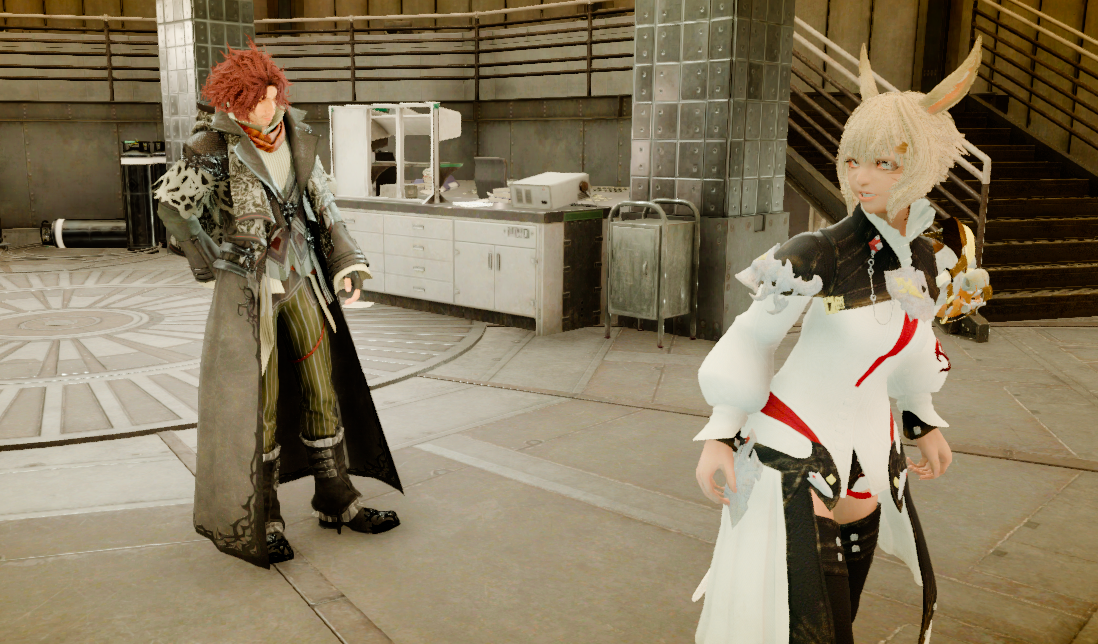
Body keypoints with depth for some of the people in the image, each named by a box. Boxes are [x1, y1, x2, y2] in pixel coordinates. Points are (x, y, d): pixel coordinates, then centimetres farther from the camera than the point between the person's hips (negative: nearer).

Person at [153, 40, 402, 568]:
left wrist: (345, 260, 6)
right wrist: (209, 261, -4)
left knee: (324, 387, 9)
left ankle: (336, 499, 24)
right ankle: (262, 519, 16)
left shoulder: (297, 138, 2)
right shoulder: (214, 148, -13)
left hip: (300, 279, 5)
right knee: (257, 401, 0)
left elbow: (321, 200, 12)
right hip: (247, 286, -5)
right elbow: (170, 203, -3)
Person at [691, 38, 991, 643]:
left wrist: (924, 422, 15)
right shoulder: (820, 254, -18)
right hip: (792, 460, -5)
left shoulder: (934, 263, -1)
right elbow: (752, 337, -9)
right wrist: (720, 435, -12)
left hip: (870, 467, 6)